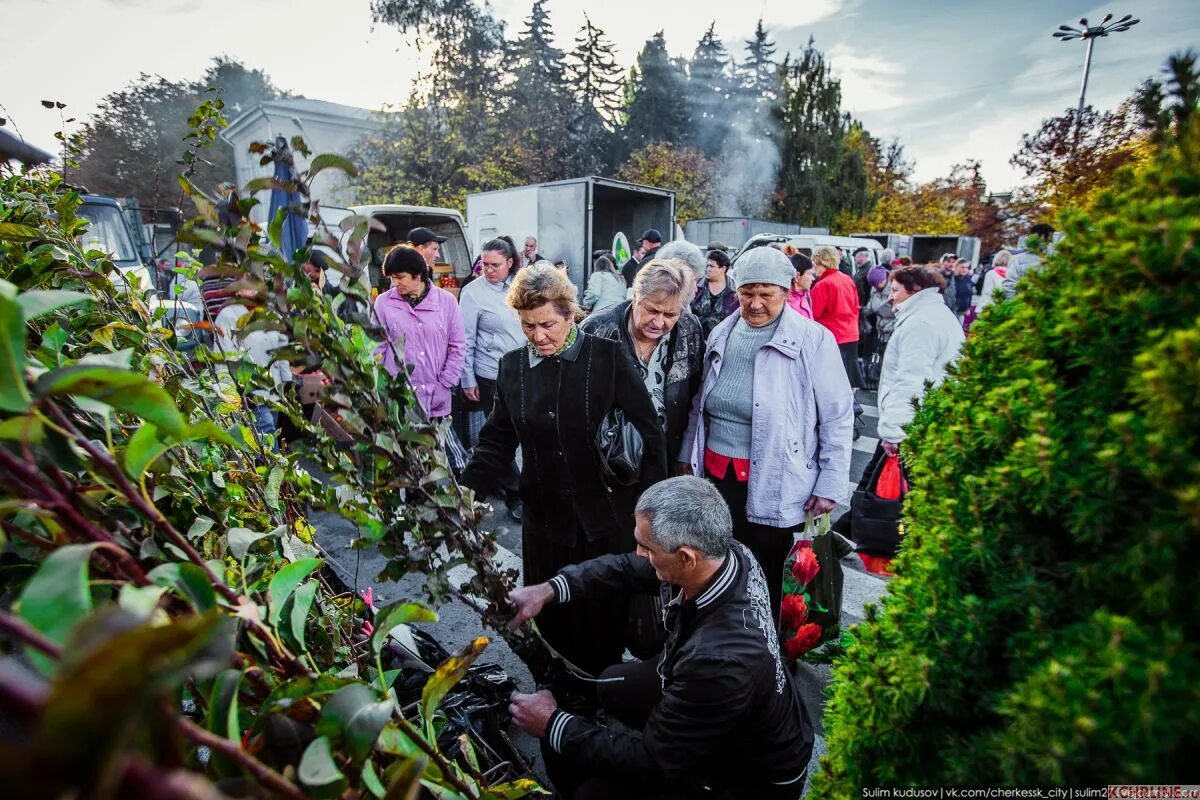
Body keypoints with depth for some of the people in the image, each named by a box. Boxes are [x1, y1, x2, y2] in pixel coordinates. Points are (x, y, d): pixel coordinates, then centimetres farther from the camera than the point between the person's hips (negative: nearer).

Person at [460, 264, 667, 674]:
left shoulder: (608, 358, -11)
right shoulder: (512, 366, 1)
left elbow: (649, 433, -7)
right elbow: (497, 440, 6)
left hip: (606, 519, -3)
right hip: (545, 520, 3)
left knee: (604, 618, 12)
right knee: (551, 621, 14)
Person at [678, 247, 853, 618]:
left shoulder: (814, 340, -8)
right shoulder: (721, 334, 7)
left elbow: (838, 418, -6)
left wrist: (830, 486, -8)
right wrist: (687, 456, 15)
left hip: (774, 487, -4)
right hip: (715, 475, 5)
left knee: (764, 583, 11)